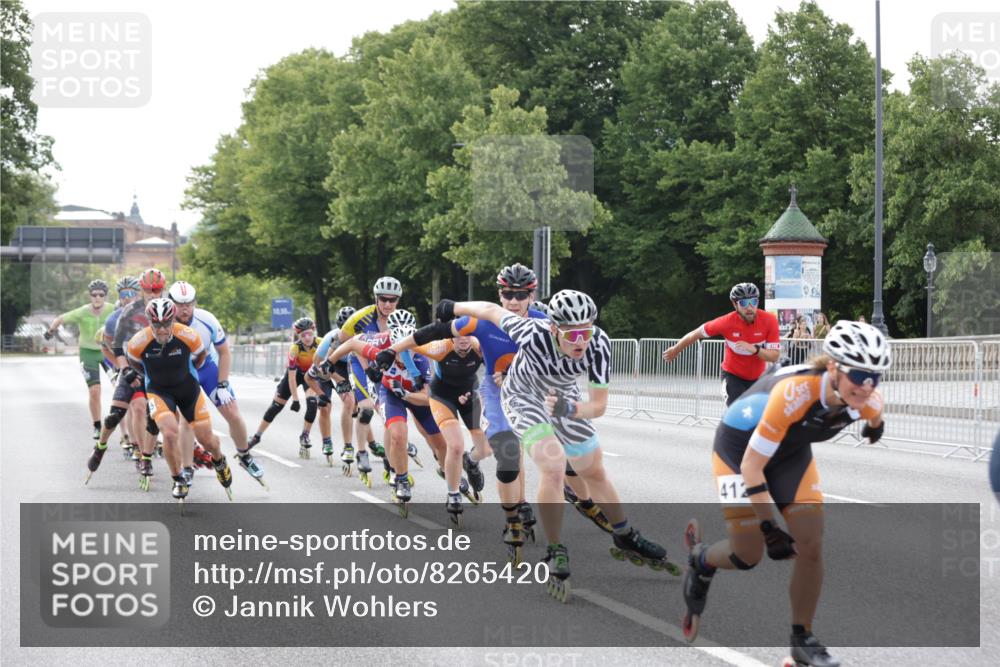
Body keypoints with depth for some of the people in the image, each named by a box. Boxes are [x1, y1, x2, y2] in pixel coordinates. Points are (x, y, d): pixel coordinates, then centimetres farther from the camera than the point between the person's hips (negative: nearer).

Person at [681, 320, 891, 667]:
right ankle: (700, 560, 27)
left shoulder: (869, 403, -24)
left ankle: (803, 638, 9)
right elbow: (751, 466, -34)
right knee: (748, 555, -7)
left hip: (792, 452, 5)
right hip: (740, 448, -5)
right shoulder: (794, 393, -41)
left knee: (811, 546, -8)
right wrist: (770, 527, -34)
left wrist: (874, 426, 28)